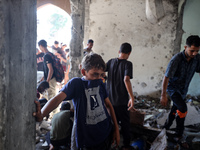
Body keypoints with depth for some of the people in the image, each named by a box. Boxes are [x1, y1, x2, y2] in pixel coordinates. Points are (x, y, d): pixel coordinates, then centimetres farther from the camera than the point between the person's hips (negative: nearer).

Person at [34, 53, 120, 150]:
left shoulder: (100, 83, 1)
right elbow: (58, 98, -27)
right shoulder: (76, 83, -12)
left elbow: (108, 105, 10)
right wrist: (41, 114, -43)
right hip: (87, 137, -4)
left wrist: (116, 129, 9)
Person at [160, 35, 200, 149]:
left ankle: (166, 127, 40)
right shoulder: (176, 59, -26)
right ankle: (179, 135, -4)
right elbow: (166, 77, -24)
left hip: (184, 90, 6)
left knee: (176, 110, 16)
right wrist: (163, 95, -23)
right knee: (183, 108, -22)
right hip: (173, 88, -6)